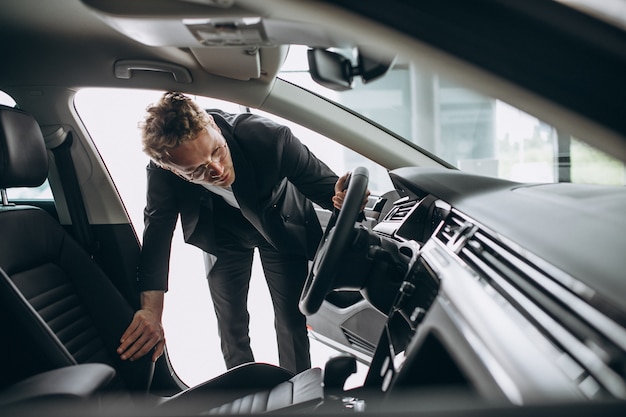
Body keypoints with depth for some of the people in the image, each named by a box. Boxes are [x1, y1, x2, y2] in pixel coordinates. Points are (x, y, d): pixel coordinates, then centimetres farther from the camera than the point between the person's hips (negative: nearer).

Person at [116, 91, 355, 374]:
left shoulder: (267, 136, -39)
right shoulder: (162, 174, -33)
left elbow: (321, 181, -29)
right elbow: (157, 231, -27)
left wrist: (338, 196, -54)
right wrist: (151, 311, -38)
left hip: (281, 227, -1)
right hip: (224, 234, 2)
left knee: (291, 320, 4)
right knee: (231, 326, 10)